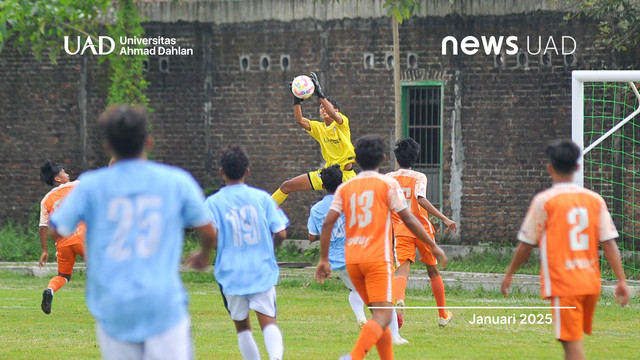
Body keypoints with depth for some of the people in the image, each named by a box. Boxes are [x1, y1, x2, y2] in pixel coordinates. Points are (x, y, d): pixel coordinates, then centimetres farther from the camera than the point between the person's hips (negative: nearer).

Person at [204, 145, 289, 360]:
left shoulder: (213, 202, -3)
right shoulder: (262, 197, 1)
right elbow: (281, 233, -1)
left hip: (230, 274, 0)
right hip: (262, 270, 0)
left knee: (242, 325, 16)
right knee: (268, 321, -6)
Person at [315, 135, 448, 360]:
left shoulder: (345, 188, 10)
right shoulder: (388, 184, 0)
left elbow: (328, 223, 3)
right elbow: (408, 219, -2)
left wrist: (324, 260, 7)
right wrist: (434, 246, 5)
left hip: (352, 260, 5)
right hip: (378, 258, -5)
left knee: (379, 315, 17)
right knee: (383, 317, -10)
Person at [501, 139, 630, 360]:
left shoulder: (544, 201, -6)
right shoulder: (595, 200, 5)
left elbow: (526, 244, -1)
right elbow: (609, 243, 0)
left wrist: (509, 274, 12)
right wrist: (622, 281, 0)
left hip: (562, 284, -5)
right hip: (591, 283, 5)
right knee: (573, 342, 21)